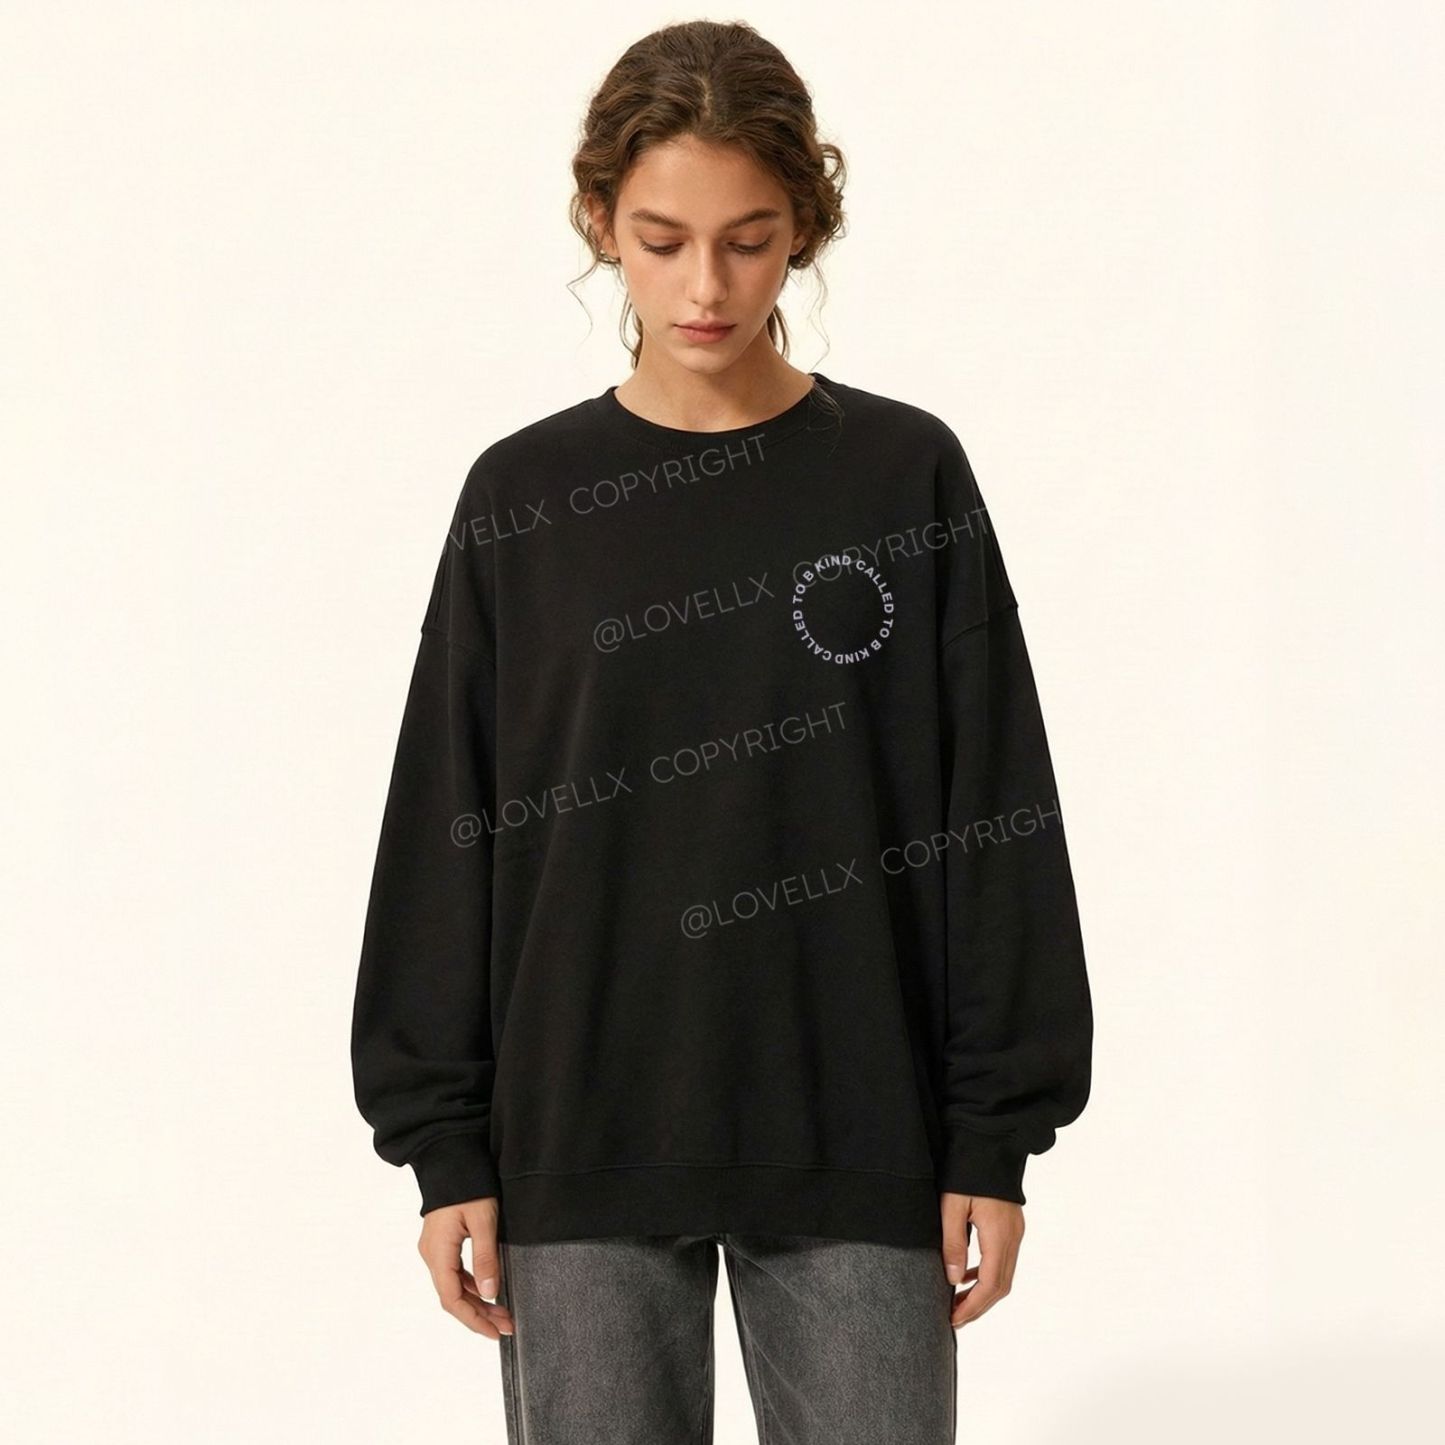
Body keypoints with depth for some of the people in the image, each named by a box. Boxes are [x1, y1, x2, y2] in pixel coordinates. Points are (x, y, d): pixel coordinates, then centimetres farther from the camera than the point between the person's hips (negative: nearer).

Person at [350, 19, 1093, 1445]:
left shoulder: (905, 476, 2)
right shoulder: (521, 500, 4)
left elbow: (993, 819, 2)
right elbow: (449, 834, 6)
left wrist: (996, 1137, -1)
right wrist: (444, 1143, 2)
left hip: (858, 1142, -1)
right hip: (581, 1147, 1)